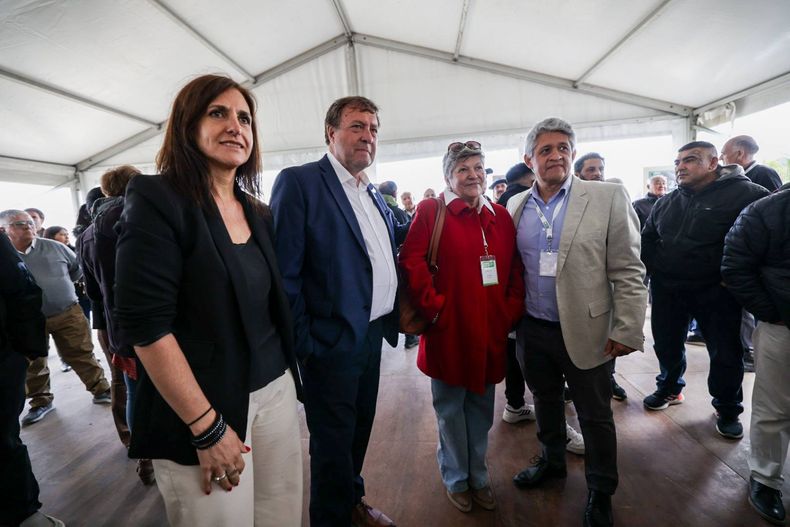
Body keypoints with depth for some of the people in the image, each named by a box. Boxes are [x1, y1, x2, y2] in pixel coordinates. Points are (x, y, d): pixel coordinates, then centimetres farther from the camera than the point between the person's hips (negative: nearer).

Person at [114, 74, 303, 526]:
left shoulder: (259, 213, 7)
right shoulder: (156, 199, -11)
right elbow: (145, 325, -17)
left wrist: (287, 380, 10)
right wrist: (208, 428, -17)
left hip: (276, 391, 6)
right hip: (202, 409, -5)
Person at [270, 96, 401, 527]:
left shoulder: (374, 195, 11)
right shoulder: (299, 182, -12)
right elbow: (284, 272, -16)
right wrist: (303, 343, -15)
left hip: (373, 335, 8)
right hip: (332, 341, -7)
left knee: (360, 429, 23)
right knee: (333, 442, 11)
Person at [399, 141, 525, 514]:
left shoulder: (501, 216, 9)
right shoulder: (430, 211, -7)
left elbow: (515, 268, 11)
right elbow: (411, 261, -13)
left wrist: (513, 309, 2)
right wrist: (433, 306, -16)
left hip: (490, 331, 5)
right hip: (449, 330, -4)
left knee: (481, 408, 19)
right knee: (450, 410, 13)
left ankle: (478, 476, 41)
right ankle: (456, 480, 37)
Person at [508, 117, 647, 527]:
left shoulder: (607, 198, -8)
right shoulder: (515, 206, 3)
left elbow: (628, 271, -8)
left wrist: (627, 330, -11)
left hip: (586, 332, -3)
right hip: (532, 331, 4)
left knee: (595, 416, 13)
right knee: (545, 402, 22)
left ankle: (600, 493, 37)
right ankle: (552, 461, 48)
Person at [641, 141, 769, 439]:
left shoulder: (745, 194, -9)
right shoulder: (667, 203, 8)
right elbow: (647, 238, 18)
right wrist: (655, 269, 6)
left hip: (716, 292, -4)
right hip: (667, 291, 4)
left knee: (726, 355, 9)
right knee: (667, 346, 16)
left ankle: (728, 409, 30)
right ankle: (670, 389, 39)